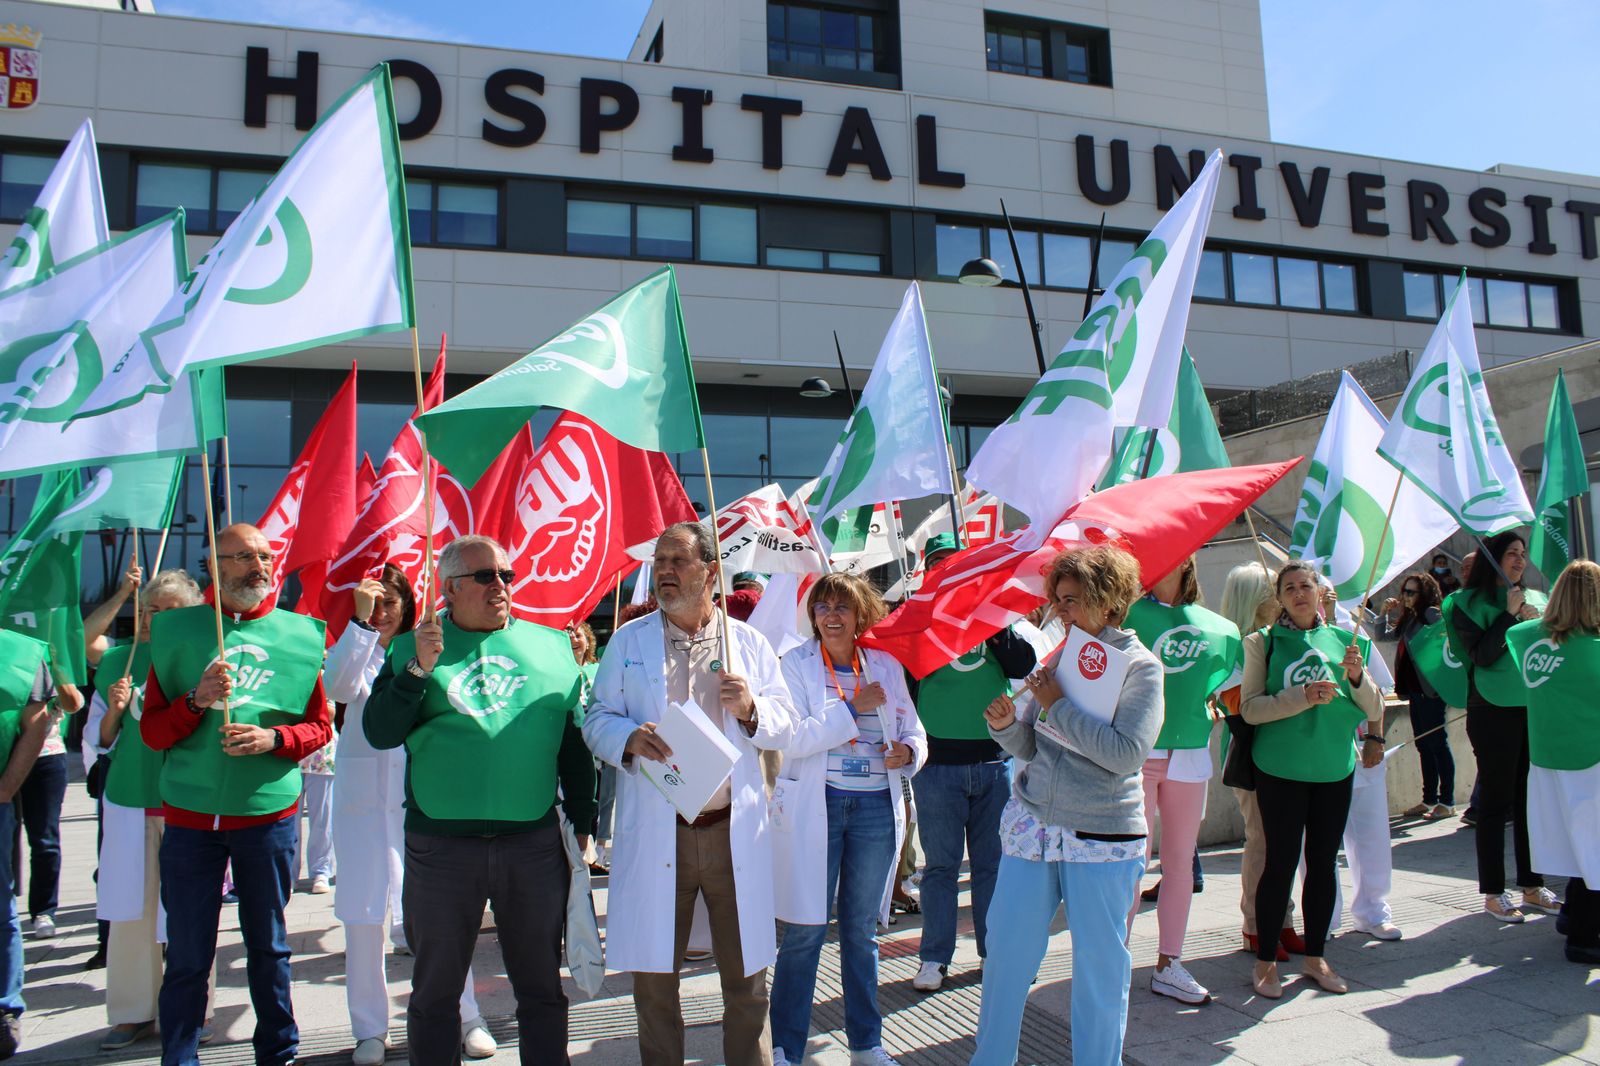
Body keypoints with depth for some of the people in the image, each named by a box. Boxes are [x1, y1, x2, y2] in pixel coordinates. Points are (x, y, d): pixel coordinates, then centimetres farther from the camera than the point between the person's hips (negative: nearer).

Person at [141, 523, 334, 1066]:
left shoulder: (297, 635, 4)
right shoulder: (178, 632, 4)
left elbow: (319, 726, 6)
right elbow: (152, 731, 4)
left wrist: (274, 738, -12)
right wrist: (196, 700, -14)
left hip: (269, 813, 0)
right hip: (190, 816, 0)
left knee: (269, 946, 11)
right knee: (187, 953, 6)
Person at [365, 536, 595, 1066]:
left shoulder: (551, 645, 7)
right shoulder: (413, 647, 5)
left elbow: (576, 742, 10)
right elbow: (378, 733, -3)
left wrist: (583, 821, 9)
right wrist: (418, 670, -16)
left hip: (535, 842, 1)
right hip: (440, 846, -1)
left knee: (542, 986, 12)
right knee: (435, 988, 13)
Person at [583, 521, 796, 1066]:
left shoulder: (749, 642, 8)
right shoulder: (628, 641, 8)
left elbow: (784, 727, 8)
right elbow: (596, 718, 4)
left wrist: (751, 710, -13)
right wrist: (629, 738, -16)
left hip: (734, 831, 1)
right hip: (655, 832, 0)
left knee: (747, 977, 9)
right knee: (653, 976, 9)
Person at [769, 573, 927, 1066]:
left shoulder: (886, 667, 9)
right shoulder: (796, 665, -1)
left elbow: (914, 732, 15)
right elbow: (790, 738, -13)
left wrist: (908, 752, -7)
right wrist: (852, 708, -14)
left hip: (876, 808, 3)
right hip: (815, 807, -3)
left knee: (862, 930, 14)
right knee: (805, 932, 0)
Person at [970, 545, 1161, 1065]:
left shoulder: (1141, 666, -6)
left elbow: (1127, 752, -19)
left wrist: (1058, 705, -15)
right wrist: (1008, 725, -10)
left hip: (1102, 836, -4)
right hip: (1031, 824, 5)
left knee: (1100, 963, 8)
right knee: (1006, 949, 9)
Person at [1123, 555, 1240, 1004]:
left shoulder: (1217, 628, 7)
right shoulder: (1131, 614, -5)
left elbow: (1226, 686, 18)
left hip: (1190, 755, 4)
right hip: (1135, 755, -4)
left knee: (1180, 864, 11)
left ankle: (1168, 966, 23)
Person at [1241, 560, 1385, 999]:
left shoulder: (1344, 640, 7)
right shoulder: (1264, 642, -2)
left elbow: (1374, 708, 8)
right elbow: (1250, 708, -9)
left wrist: (1357, 676, -11)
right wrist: (1303, 697, -20)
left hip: (1335, 767, 4)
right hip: (1281, 769, -3)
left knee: (1324, 862, 11)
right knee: (1280, 863, -1)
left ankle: (1315, 956, 26)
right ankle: (1265, 961, 12)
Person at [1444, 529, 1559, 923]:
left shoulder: (1535, 599, 11)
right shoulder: (1468, 602, -4)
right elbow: (1481, 654, -14)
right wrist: (1509, 614, -14)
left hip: (1536, 710, 5)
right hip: (1494, 712, -5)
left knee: (1531, 800, 11)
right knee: (1496, 801, 0)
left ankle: (1532, 886, 23)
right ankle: (1493, 893, 8)